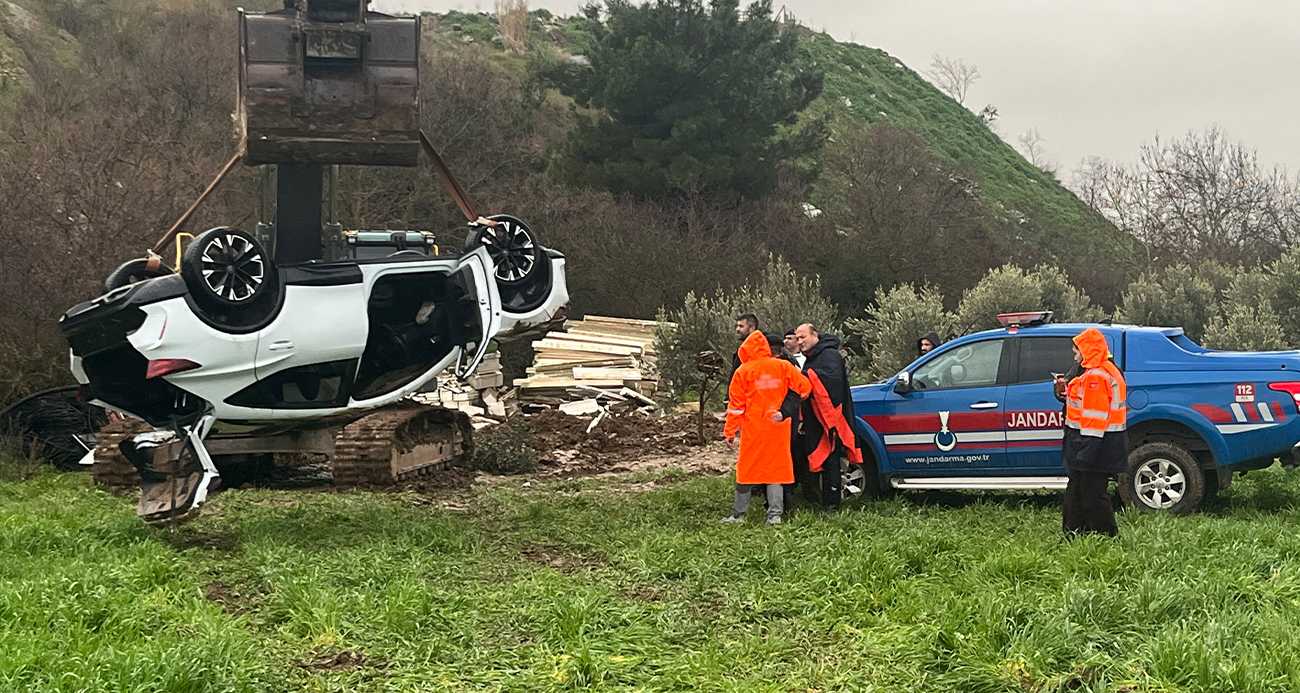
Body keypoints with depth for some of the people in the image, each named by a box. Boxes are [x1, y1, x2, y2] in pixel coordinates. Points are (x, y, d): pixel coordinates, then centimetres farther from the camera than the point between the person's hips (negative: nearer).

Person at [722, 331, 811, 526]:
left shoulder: (743, 371, -2)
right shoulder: (783, 367, 2)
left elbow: (736, 404, -2)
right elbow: (804, 387, 5)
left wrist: (730, 431, 1)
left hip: (753, 429, -2)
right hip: (778, 428, 2)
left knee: (746, 468, 7)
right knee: (776, 469, 7)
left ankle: (739, 514, 11)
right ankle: (775, 514, 1)